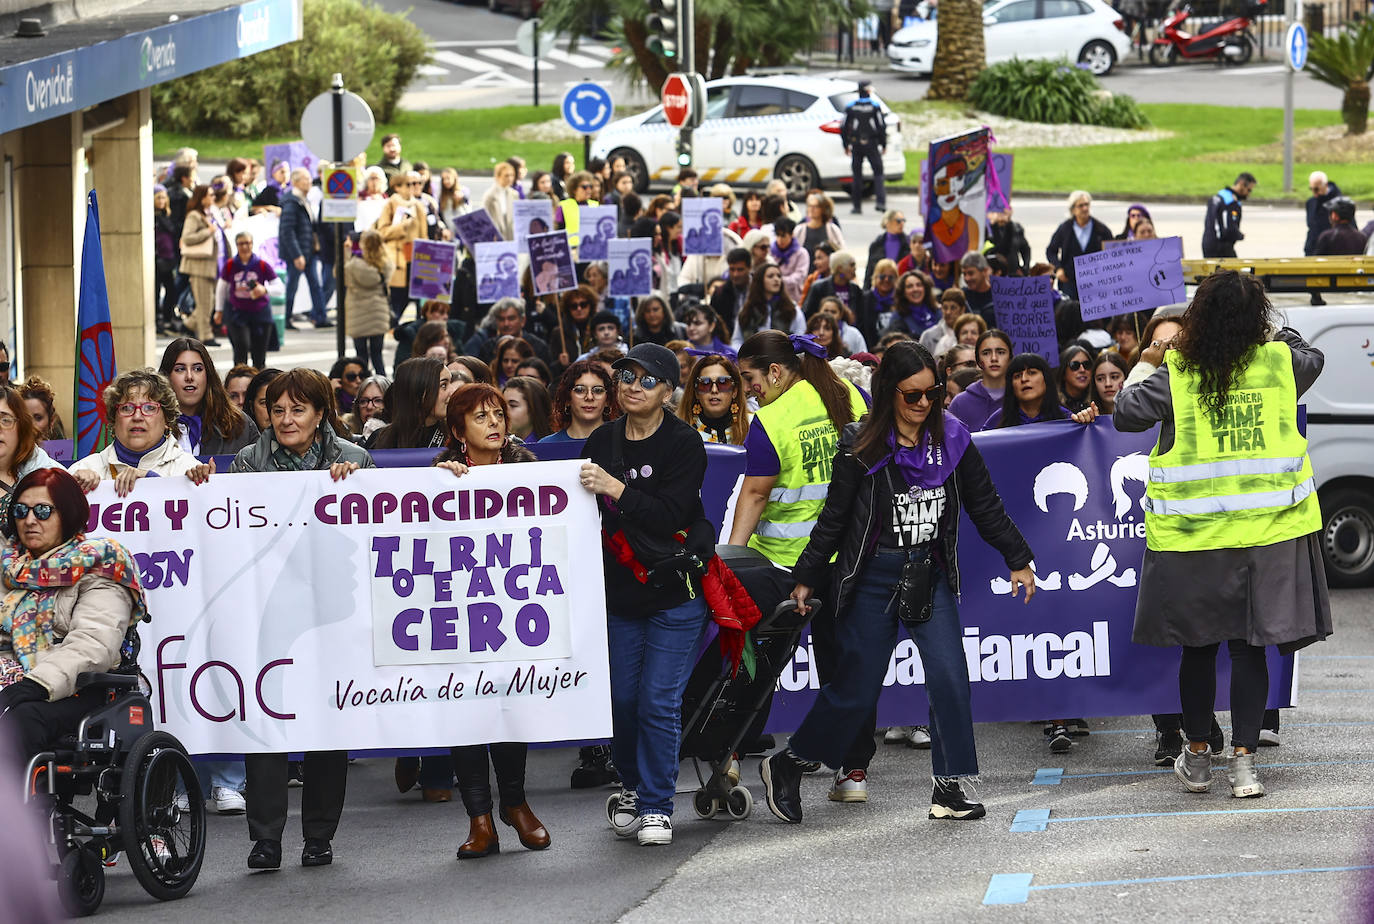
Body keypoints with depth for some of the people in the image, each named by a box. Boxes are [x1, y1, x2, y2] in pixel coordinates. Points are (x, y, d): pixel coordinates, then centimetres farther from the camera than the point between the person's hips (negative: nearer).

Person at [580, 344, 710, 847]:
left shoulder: (684, 443, -8)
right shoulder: (602, 441, 7)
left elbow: (670, 514, -19)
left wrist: (615, 489, -25)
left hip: (675, 593, -4)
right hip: (620, 593, 4)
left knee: (658, 701, -8)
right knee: (622, 698, 6)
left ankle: (657, 806, 2)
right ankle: (632, 788, 27)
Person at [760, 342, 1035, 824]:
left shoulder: (952, 439, 1)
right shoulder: (862, 446, -8)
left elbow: (985, 506, 10)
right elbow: (834, 517, -1)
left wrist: (1018, 559, 12)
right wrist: (806, 578, 0)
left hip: (931, 576, 3)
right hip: (872, 576, -3)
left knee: (949, 675, -10)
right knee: (857, 686, -1)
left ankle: (948, 787, -4)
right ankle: (787, 765, 18)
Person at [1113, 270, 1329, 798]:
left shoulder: (1174, 375, -9)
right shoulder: (1279, 363, -2)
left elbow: (1126, 415, 2)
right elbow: (1312, 357, 20)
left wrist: (1144, 368, 18)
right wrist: (1274, 327, 34)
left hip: (1193, 534, -1)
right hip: (1268, 531, 1)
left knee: (1198, 646, 11)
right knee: (1249, 646, 3)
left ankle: (1197, 758, 22)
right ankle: (1243, 761, -1)